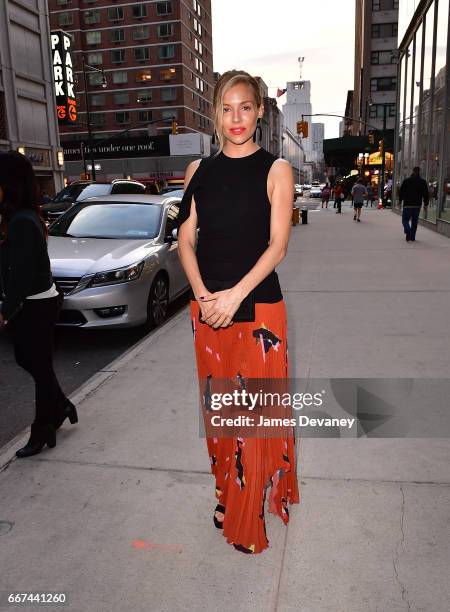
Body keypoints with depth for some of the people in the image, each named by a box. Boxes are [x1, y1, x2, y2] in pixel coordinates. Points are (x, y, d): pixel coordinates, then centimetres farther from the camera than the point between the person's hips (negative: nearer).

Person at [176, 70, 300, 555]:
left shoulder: (275, 170, -1)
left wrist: (236, 295, -20)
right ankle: (227, 496, 34)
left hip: (258, 306, -3)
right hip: (207, 308, 4)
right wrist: (203, 295, -10)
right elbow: (185, 239, 5)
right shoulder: (199, 171, 9)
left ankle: (252, 515, 20)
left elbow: (277, 246, -9)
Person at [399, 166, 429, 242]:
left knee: (405, 219, 3)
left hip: (407, 205, -2)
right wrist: (426, 204, 9)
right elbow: (426, 194, 3)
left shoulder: (406, 181, -1)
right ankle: (413, 237, 13)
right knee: (414, 221, 11)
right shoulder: (423, 182, 3)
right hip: (417, 205, 2)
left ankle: (408, 232, -25)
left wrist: (400, 201, 14)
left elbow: (401, 192, 2)